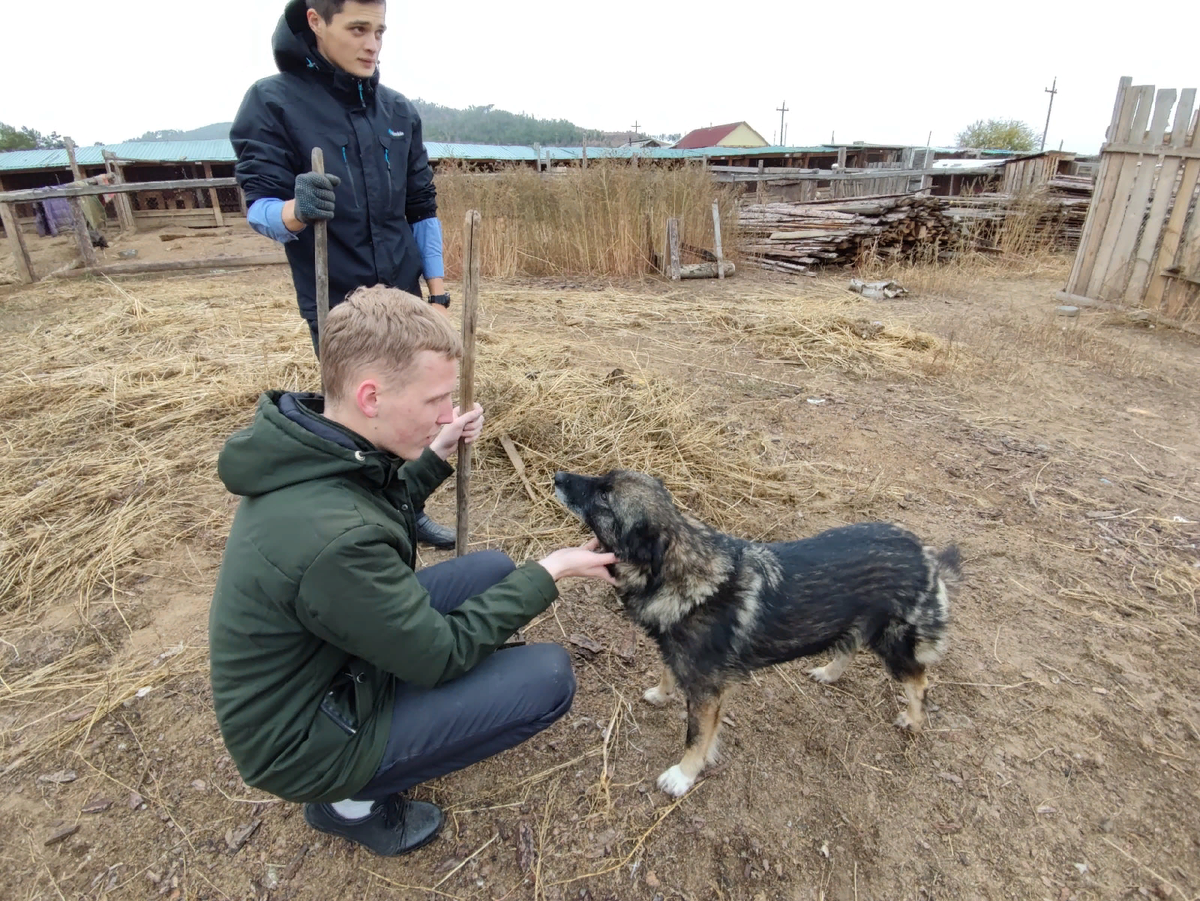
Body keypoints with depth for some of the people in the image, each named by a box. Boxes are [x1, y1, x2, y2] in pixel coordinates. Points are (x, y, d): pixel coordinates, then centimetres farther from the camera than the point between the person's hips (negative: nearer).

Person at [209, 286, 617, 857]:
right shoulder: (333, 537, -38)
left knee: (494, 570, 5)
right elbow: (441, 654, -23)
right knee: (549, 678, -14)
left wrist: (436, 457, -1)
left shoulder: (309, 447, -11)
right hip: (303, 740, -8)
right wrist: (548, 574, -15)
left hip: (322, 661, 8)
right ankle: (352, 799, 3)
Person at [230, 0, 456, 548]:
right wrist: (296, 210, -34)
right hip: (335, 307, -4)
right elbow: (259, 208, -11)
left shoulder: (398, 110, 6)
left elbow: (421, 210, 9)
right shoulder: (272, 102, -7)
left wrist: (438, 293, 5)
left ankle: (408, 511, 30)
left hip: (403, 299, 4)